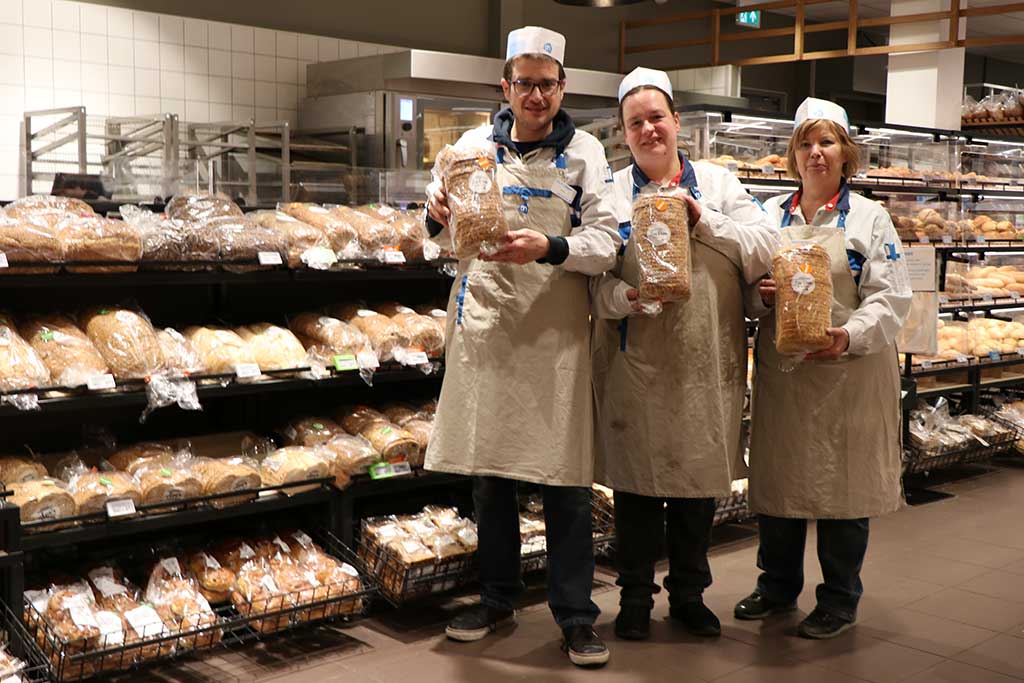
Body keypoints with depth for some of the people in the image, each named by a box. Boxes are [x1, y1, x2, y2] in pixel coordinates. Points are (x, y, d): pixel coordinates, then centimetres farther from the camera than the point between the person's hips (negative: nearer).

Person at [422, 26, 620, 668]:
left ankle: (576, 615, 12)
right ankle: (498, 597, 27)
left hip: (555, 331, -2)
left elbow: (606, 242, -7)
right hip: (484, 322, 3)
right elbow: (442, 241, 14)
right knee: (487, 472, 11)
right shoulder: (475, 144, 9)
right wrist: (439, 215, -9)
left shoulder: (585, 153, 2)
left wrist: (550, 248, -25)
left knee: (566, 479, 0)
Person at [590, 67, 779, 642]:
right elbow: (591, 277, -3)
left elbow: (764, 250, -2)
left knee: (700, 481, 11)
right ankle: (636, 595, 23)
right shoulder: (609, 193, 4)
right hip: (637, 364, -1)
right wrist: (625, 297, -22)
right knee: (637, 483, 6)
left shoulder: (719, 183, 9)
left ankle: (689, 593, 29)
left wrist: (703, 218, -11)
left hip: (708, 366, 2)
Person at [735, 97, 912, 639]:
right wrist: (758, 293, -8)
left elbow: (891, 296, -7)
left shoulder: (868, 218, 0)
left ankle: (840, 600, 20)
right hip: (779, 369, 3)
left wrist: (851, 335, -23)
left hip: (847, 371, -3)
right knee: (777, 474, 10)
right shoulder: (769, 215, 10)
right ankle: (778, 585, 28)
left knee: (843, 482, 4)